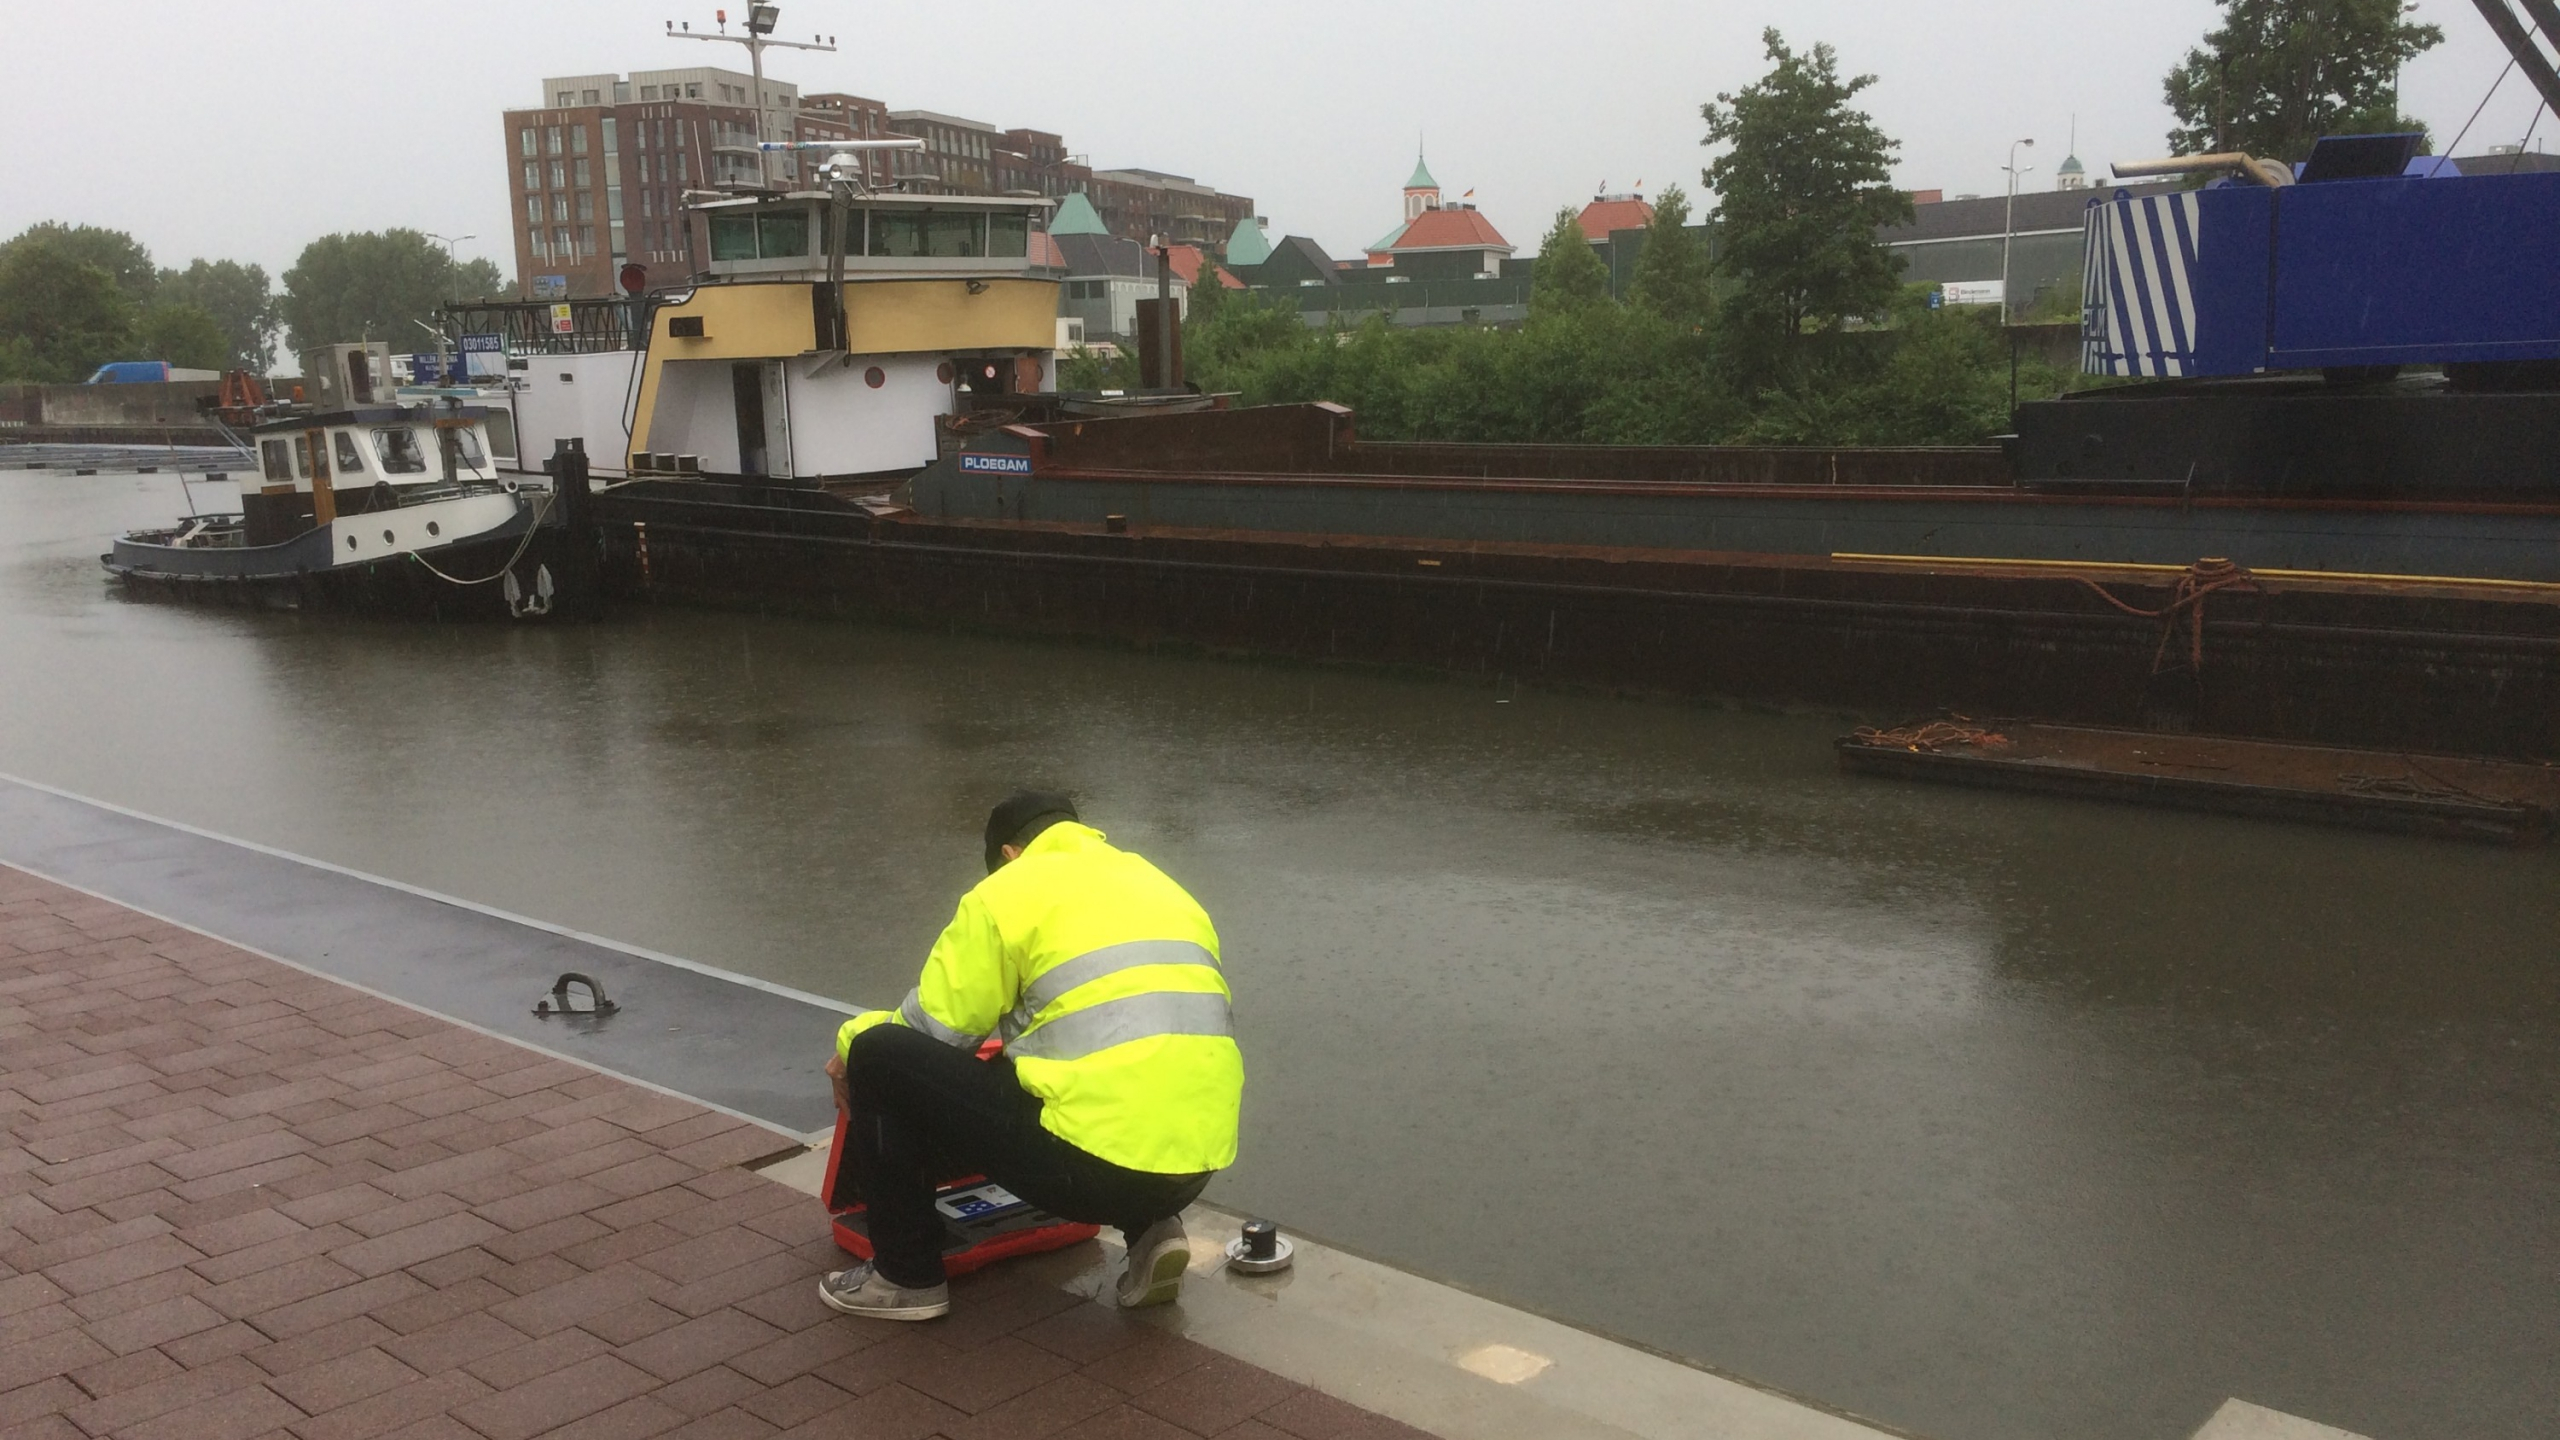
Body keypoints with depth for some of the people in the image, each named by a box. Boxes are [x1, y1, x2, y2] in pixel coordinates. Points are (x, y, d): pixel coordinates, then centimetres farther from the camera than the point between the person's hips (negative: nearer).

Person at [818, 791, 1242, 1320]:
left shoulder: (1010, 888, 5)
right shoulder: (1163, 886, 23)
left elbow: (933, 1032, 5)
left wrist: (851, 1044, 26)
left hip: (1094, 1165, -7)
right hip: (1194, 1170, 7)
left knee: (878, 1055, 6)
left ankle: (907, 1277, 15)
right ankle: (1149, 1229, 16)